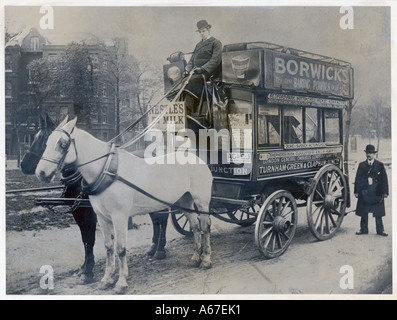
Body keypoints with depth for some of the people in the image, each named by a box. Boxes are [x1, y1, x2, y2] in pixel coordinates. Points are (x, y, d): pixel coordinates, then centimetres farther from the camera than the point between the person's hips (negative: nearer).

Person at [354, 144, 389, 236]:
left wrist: (385, 192, -2)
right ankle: (363, 229, 17)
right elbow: (357, 179, 6)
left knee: (378, 214, 3)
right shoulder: (361, 165, 7)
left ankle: (380, 230, 13)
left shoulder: (380, 165, 3)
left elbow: (384, 179, 3)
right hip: (364, 192, 1)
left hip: (377, 193, -1)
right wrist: (356, 191, 0)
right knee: (364, 213, 6)